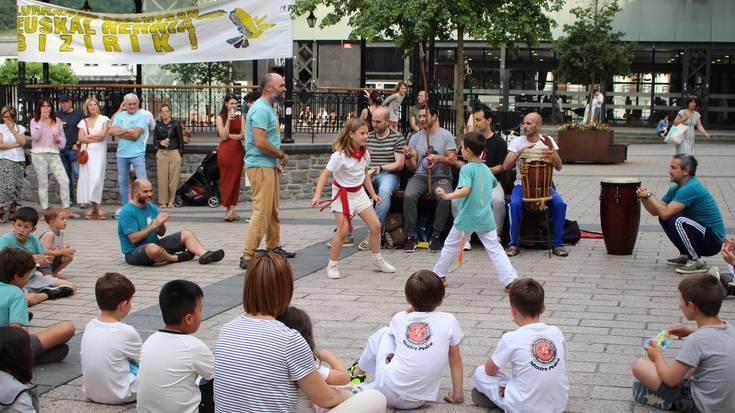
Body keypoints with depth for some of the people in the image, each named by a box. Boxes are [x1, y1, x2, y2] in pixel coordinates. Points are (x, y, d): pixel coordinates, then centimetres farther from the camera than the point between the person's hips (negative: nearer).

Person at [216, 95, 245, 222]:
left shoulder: (240, 117, 9)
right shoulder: (220, 118, 3)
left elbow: (244, 135, 1)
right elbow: (223, 136, -8)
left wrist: (229, 135, -12)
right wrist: (228, 120, -12)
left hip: (238, 150, 3)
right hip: (225, 150, -3)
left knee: (236, 179, 1)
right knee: (226, 179, -1)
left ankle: (231, 209, 4)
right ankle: (230, 209, 2)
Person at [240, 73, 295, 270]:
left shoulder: (268, 108, 16)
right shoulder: (261, 109, -17)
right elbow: (260, 142, -24)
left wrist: (276, 161, 13)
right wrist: (281, 154, -11)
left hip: (269, 165, 11)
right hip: (260, 166, -11)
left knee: (273, 209, 19)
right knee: (261, 211, -11)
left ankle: (274, 247, 31)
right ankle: (247, 256, -10)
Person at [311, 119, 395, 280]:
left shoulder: (364, 153, -1)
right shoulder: (340, 155, -22)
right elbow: (325, 175, -21)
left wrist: (373, 194, 15)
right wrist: (317, 195, -32)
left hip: (359, 192, 6)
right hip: (342, 194, -6)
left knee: (375, 226, 4)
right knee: (343, 230, -12)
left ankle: (378, 260, 22)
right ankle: (332, 265, 4)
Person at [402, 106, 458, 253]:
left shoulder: (446, 135, 4)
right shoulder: (415, 138, 12)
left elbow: (453, 160, -2)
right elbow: (412, 168, 10)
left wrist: (438, 158, -19)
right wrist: (409, 157, -12)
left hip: (441, 176, -2)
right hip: (420, 176, 2)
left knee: (445, 198, -33)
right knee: (409, 195, -30)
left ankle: (436, 236, -18)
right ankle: (410, 236, -21)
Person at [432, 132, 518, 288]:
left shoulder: (466, 169, -12)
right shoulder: (486, 169, 10)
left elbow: (465, 190, -26)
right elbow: (494, 184, 30)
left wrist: (447, 196, -31)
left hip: (467, 217, -5)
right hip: (486, 218, 5)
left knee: (451, 245, 13)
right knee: (495, 249, 2)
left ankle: (439, 275, 24)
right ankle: (511, 279, -10)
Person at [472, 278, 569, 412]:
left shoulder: (511, 338, -15)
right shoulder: (556, 332, -3)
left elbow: (490, 370, -1)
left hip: (525, 408, -5)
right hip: (559, 405, 5)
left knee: (480, 372, 12)